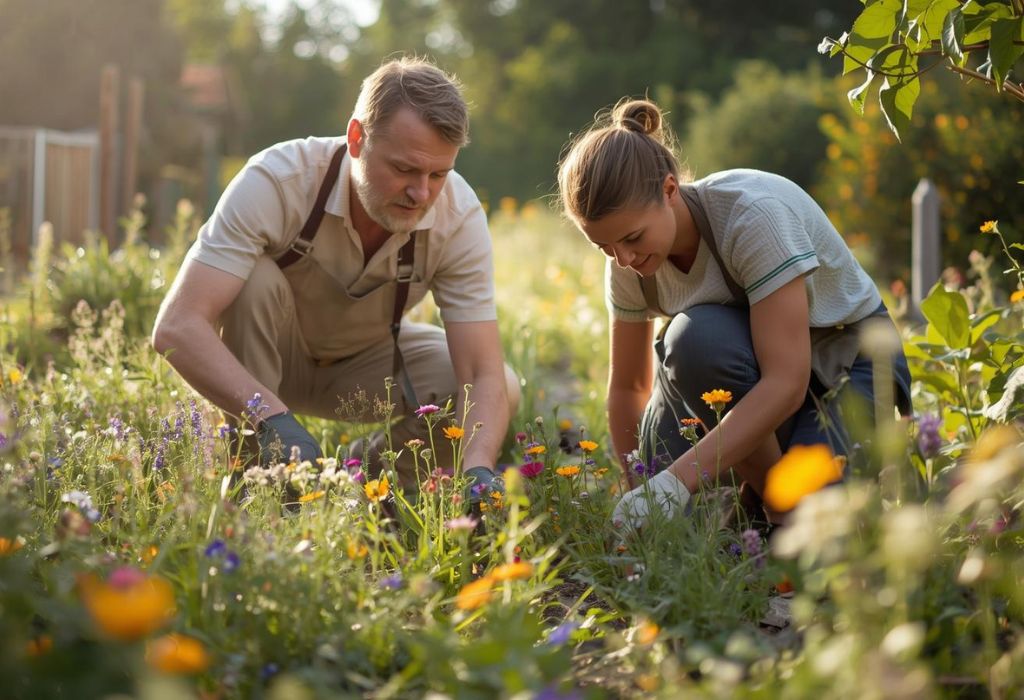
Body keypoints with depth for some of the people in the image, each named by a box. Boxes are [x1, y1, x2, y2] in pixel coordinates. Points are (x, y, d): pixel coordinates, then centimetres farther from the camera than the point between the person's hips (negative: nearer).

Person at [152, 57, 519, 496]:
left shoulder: (460, 216, -26)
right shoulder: (276, 181, -34)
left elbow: (484, 375, -29)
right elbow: (176, 326, -41)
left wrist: (477, 471, -49)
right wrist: (272, 417, -55)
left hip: (368, 360, 2)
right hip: (271, 351, -2)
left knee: (502, 390, -22)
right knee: (254, 279, -34)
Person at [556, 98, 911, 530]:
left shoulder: (755, 214, -31)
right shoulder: (630, 263, -12)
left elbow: (786, 383, -37)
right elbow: (628, 386, 2)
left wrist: (679, 479, -43)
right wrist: (640, 489, -7)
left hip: (849, 358, -5)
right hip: (747, 371, 5)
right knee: (693, 337, -32)